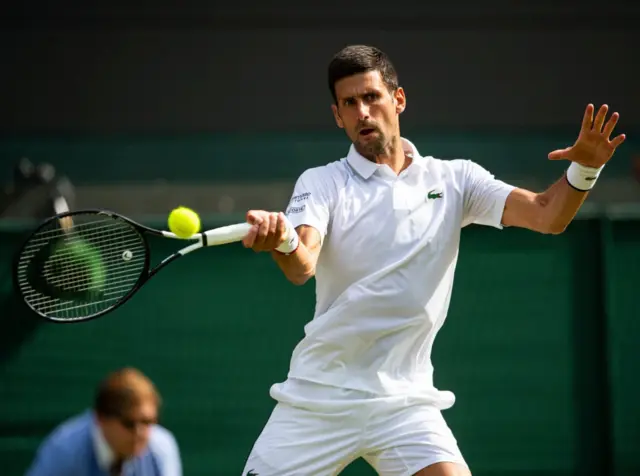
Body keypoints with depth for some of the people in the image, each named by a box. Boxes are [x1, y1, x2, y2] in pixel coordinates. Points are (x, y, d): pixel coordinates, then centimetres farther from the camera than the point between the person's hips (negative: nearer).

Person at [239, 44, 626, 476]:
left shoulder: (454, 180, 4)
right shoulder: (321, 183, -1)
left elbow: (546, 216, -7)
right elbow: (302, 268, -19)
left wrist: (584, 169, -28)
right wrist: (283, 242, -43)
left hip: (402, 402, 0)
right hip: (317, 397, 0)